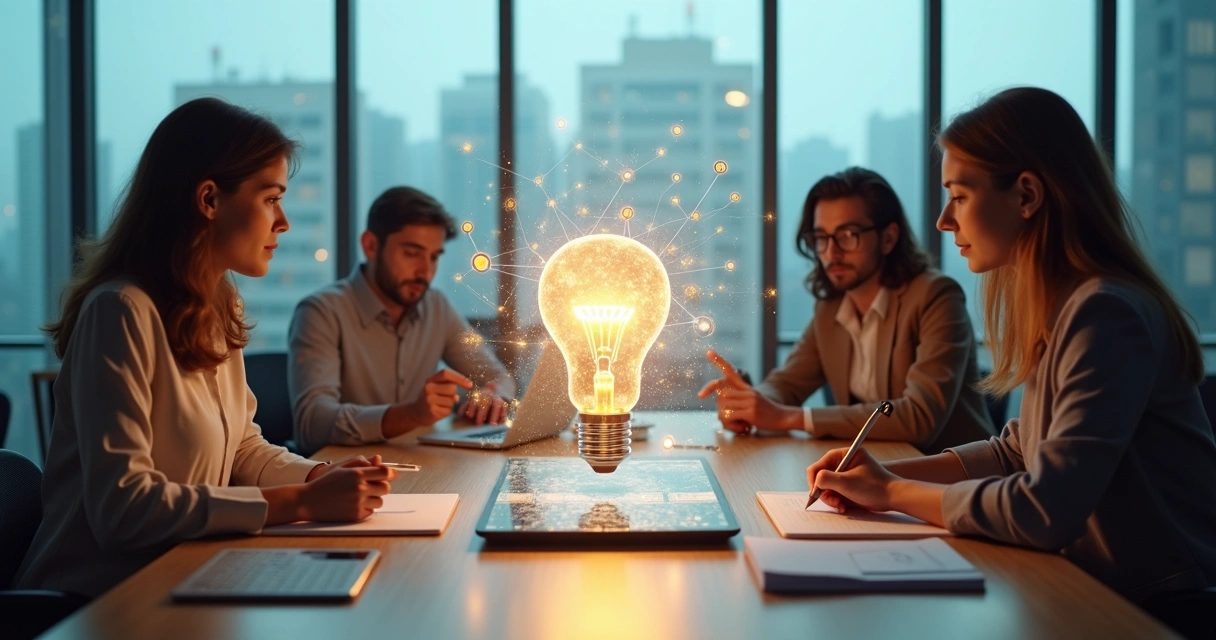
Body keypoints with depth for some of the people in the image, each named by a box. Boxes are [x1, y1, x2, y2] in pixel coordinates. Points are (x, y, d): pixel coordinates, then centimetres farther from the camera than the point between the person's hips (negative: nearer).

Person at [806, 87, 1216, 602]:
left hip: (1162, 604, -7)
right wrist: (886, 473, 2)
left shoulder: (1105, 316, -22)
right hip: (1101, 586, 7)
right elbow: (1016, 452, 16)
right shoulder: (1060, 309, 6)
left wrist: (893, 493, -11)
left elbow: (1045, 511, -25)